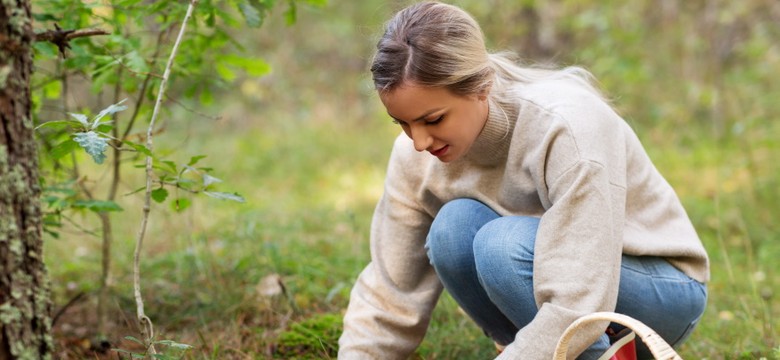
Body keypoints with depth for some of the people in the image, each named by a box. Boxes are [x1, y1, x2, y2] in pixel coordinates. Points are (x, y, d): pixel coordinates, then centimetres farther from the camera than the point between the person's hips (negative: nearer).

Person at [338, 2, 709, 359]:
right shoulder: (417, 155, -13)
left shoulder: (568, 127, -31)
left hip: (664, 293, -5)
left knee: (504, 243, -32)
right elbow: (388, 294, -9)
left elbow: (578, 308, -36)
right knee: (455, 225, -24)